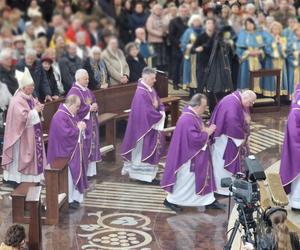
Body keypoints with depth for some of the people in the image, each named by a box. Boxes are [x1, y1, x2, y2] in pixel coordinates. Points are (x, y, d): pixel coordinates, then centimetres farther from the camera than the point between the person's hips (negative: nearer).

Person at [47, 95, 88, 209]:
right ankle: (69, 199, 8)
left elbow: (74, 128, 19)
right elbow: (66, 133, -30)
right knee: (69, 176, -2)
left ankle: (75, 197, 23)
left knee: (76, 173, 14)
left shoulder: (71, 114, 9)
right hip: (66, 153, -10)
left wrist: (81, 126, -4)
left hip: (74, 151, 10)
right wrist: (78, 128, -17)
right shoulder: (60, 117, -22)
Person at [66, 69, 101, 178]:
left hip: (91, 123, 9)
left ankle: (90, 171, 17)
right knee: (83, 147, -6)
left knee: (92, 144, 10)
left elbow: (94, 101, 19)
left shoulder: (87, 90, 13)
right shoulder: (74, 91, -14)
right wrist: (89, 108, -17)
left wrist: (94, 106, -3)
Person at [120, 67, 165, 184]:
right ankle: (147, 175, 8)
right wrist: (160, 116, -12)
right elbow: (148, 112, -27)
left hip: (152, 126, 10)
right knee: (145, 150, 0)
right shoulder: (141, 93, -24)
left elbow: (159, 103, 14)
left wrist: (162, 112, -7)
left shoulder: (151, 90, 7)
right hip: (144, 127, -10)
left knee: (151, 150, 15)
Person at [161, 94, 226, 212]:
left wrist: (207, 130, -3)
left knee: (203, 176, 15)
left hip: (197, 155, 10)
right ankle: (170, 200, 18)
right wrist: (208, 133, -17)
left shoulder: (194, 115, 3)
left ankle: (209, 200, 23)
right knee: (184, 180, 3)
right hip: (189, 155, -10)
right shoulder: (188, 119, -28)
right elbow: (195, 138, -29)